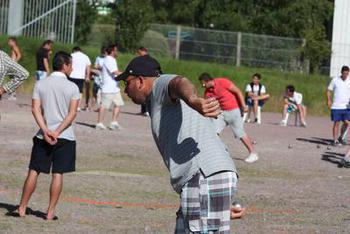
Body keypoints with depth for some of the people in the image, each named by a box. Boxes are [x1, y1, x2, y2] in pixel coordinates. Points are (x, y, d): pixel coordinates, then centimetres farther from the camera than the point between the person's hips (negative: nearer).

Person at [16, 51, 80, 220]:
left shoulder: (40, 84, 3)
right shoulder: (72, 87, -3)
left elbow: (35, 109, -6)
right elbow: (72, 113, -11)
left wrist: (46, 131, -12)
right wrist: (57, 132, -14)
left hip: (43, 136, 2)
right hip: (65, 137, -2)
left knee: (33, 172, 7)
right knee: (58, 174, 2)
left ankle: (22, 208, 8)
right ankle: (50, 212, 2)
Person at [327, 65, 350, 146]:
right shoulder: (335, 80, 1)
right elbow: (329, 90, 7)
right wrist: (328, 100, -7)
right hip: (336, 106, -2)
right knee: (336, 123, -1)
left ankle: (341, 137, 18)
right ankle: (335, 140, 6)